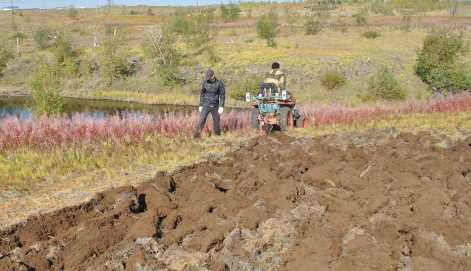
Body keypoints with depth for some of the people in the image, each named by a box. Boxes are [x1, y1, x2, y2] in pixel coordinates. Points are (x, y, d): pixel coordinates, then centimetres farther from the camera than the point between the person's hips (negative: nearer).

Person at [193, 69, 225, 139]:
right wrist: (200, 105, 5)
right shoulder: (205, 82, -2)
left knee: (216, 123, 6)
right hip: (206, 106, 1)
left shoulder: (220, 83, -8)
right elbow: (202, 94, 7)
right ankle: (196, 137, -9)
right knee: (201, 122, -10)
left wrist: (221, 107, -17)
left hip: (215, 107, -1)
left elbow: (222, 95, -8)